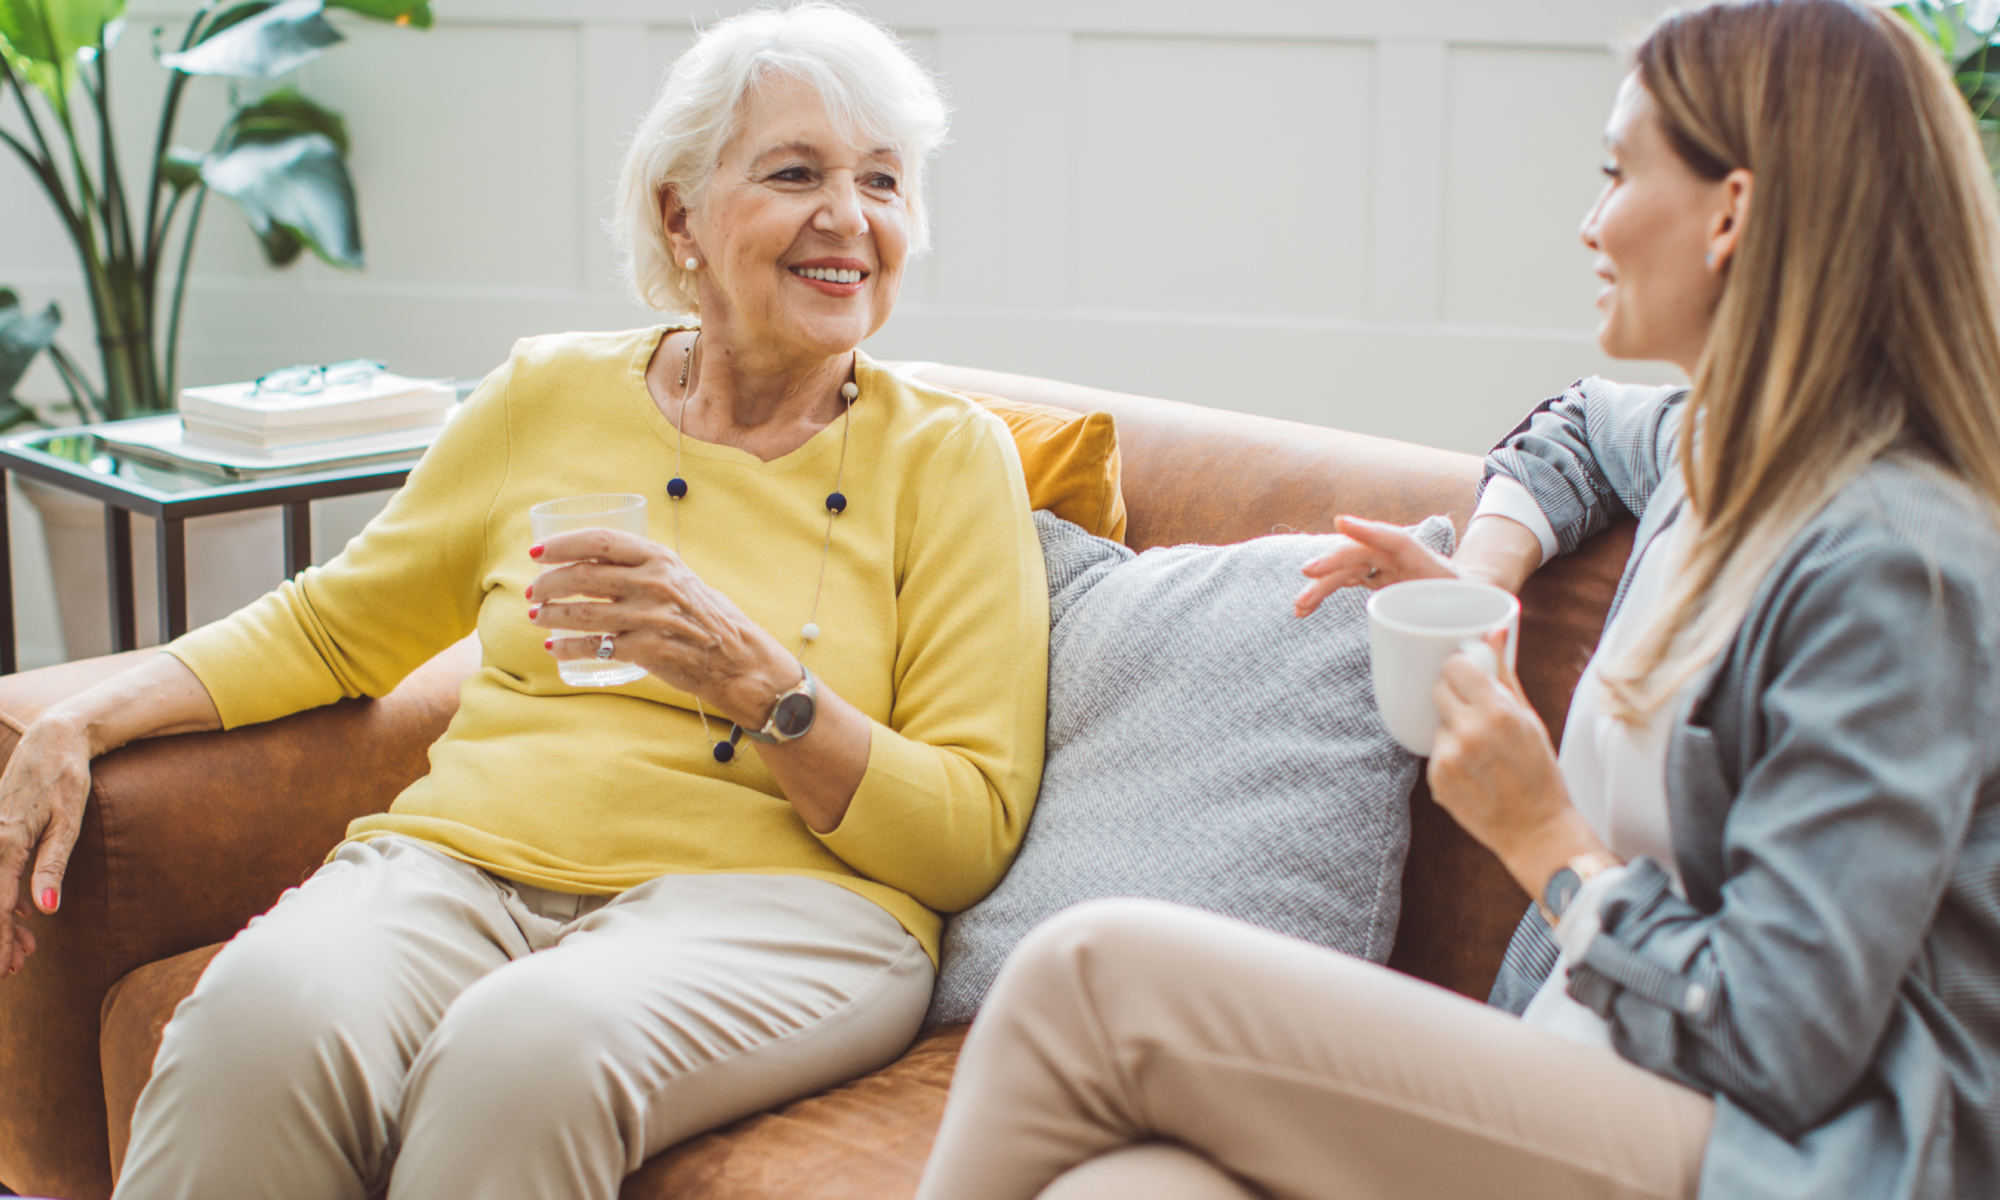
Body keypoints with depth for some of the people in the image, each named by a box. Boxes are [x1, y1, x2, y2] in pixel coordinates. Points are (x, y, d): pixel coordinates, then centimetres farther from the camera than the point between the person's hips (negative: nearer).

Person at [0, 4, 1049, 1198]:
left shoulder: (949, 457, 7)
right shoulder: (552, 395, 15)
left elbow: (970, 838, 0)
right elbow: (330, 627, 27)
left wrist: (745, 674, -15)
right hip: (463, 861, 3)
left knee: (531, 1047, -38)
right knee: (266, 1010, -32)